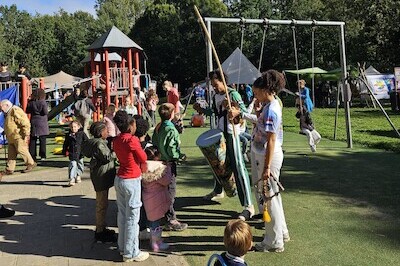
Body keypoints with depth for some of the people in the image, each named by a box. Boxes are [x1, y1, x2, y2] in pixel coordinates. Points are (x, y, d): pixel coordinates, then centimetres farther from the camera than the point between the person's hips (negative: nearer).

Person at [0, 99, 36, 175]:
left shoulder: (15, 111, -15)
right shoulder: (8, 113, 18)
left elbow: (25, 123, -21)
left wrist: (26, 135, -21)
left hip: (18, 136, -10)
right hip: (11, 137, 10)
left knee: (21, 150, -5)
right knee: (11, 153, 8)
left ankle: (31, 164, 10)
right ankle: (9, 169, 10)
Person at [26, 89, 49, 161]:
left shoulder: (31, 102, 2)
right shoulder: (43, 102, -11)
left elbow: (27, 111, 8)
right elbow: (45, 112, -14)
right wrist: (47, 109, 6)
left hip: (33, 123, 3)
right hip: (42, 123, -3)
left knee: (32, 140, 7)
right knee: (42, 140, 3)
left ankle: (32, 155, 7)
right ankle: (43, 156, 3)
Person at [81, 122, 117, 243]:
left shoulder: (100, 142, 14)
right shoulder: (98, 144, -19)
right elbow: (107, 157, -26)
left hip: (103, 177, 11)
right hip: (101, 177, -11)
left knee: (102, 204, 19)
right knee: (102, 205, -4)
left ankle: (101, 228, 31)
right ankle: (100, 233, 3)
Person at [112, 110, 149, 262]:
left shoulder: (116, 141, 5)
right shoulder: (132, 140, -18)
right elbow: (144, 159, -8)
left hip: (119, 179, 8)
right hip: (131, 181, -8)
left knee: (122, 214, 15)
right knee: (132, 217, 0)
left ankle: (122, 247, 25)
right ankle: (130, 253, 7)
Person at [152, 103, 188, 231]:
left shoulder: (158, 127, 6)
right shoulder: (171, 130, -19)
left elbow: (154, 143, 11)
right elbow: (171, 150, -24)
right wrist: (181, 156, -9)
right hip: (169, 163, -8)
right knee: (170, 191, -1)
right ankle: (171, 221, 6)